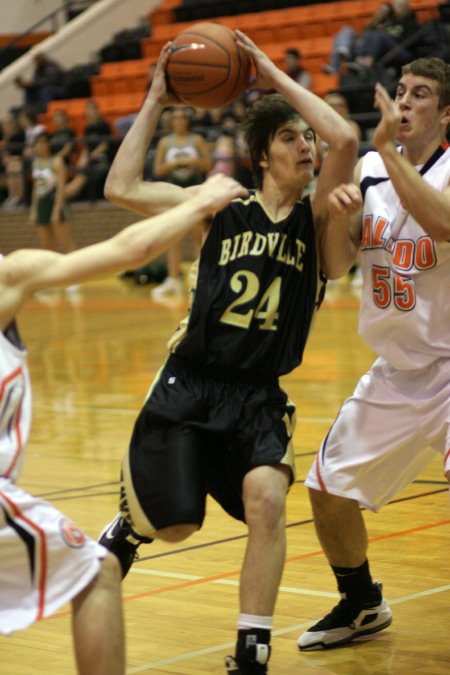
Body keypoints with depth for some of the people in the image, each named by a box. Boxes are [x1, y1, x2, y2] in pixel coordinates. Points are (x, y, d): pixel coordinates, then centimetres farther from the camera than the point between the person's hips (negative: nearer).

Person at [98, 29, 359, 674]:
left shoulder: (318, 218, -1)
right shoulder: (223, 207, 2)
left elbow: (345, 140, -19)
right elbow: (121, 188, -1)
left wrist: (275, 76, -11)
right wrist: (155, 103, 0)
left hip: (260, 397, 0)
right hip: (189, 386, 0)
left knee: (266, 495, -25)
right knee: (173, 526, 2)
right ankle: (129, 519, 41)